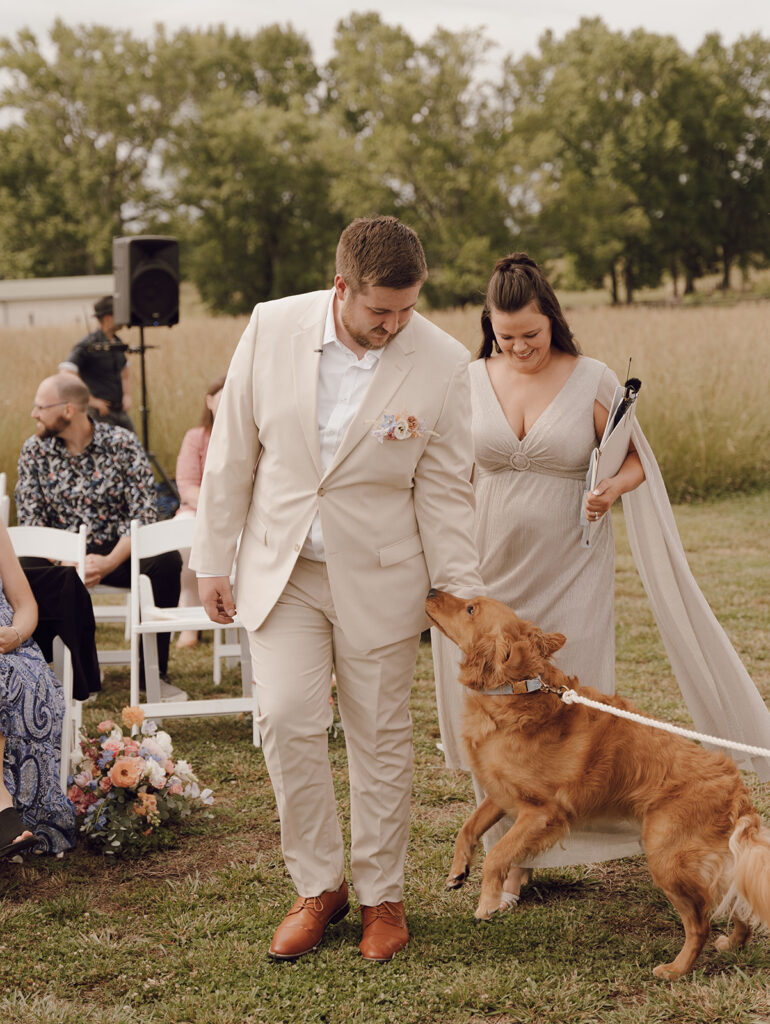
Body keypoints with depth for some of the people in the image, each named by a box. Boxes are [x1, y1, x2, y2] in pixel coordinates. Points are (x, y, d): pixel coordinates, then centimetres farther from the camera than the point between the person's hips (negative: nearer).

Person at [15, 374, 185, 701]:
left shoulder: (121, 444, -7)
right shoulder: (34, 450, 0)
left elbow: (144, 514, -11)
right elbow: (31, 521, -4)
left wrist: (110, 562, -24)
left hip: (120, 552, -2)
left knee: (166, 560, -32)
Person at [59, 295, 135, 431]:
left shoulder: (116, 343, 11)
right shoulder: (87, 345, -13)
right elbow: (66, 374, -25)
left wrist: (127, 396, 11)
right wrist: (91, 400, -23)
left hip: (120, 412, 7)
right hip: (100, 414, -7)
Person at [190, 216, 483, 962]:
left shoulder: (440, 362, -11)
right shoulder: (272, 327, -8)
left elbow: (443, 490, -3)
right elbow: (232, 450, 0)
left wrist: (461, 594, -3)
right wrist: (213, 558, 2)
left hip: (377, 577, -1)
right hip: (280, 567, 1)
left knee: (380, 738, 7)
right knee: (287, 723, -6)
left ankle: (382, 895, 24)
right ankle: (317, 887, 13)